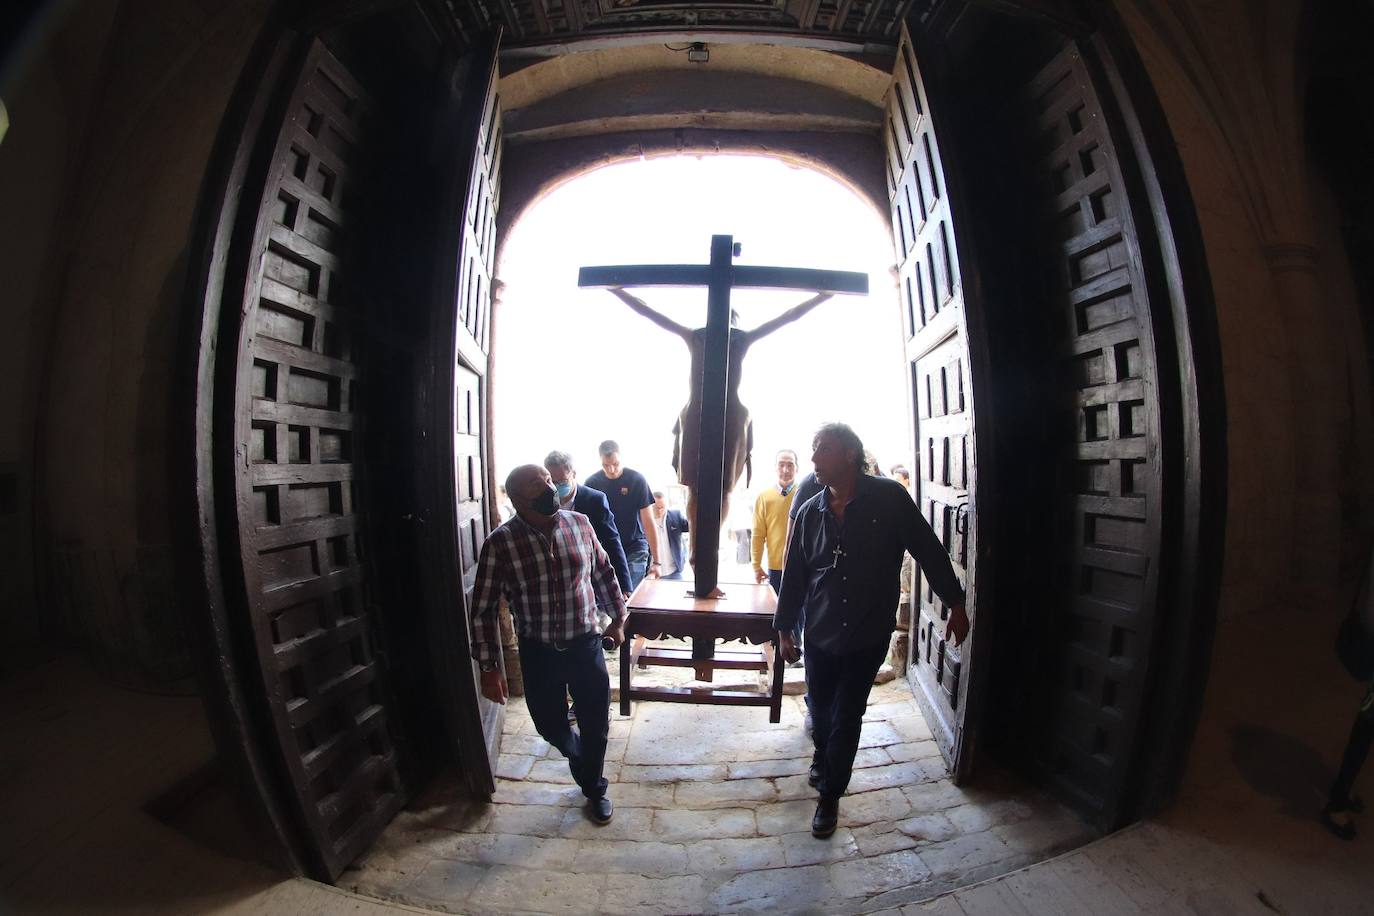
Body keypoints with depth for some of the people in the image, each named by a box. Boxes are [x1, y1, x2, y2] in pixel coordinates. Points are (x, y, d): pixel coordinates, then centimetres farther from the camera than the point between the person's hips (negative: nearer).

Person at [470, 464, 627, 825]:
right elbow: (483, 609, -9)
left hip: (586, 645, 1)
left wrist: (618, 618, 15)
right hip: (539, 653, -1)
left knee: (596, 725, 11)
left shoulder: (580, 524, -8)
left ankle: (594, 788, 39)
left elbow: (603, 573, 8)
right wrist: (489, 667, -9)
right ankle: (580, 758, 53)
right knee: (551, 726, 17)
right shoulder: (500, 544, -16)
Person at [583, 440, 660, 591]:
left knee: (630, 595, -15)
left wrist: (656, 561, -8)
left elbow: (647, 521, -7)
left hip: (635, 548, -2)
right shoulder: (591, 483, -2)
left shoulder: (636, 479, -9)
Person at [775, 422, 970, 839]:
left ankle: (830, 796, 27)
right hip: (820, 636, 3)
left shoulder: (889, 498, -13)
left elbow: (929, 551, -6)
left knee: (846, 721, 6)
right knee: (821, 713, 18)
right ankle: (822, 758, 50)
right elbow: (795, 575, 5)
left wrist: (956, 604, -2)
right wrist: (784, 629, 9)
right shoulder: (810, 513, -3)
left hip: (868, 637, -3)